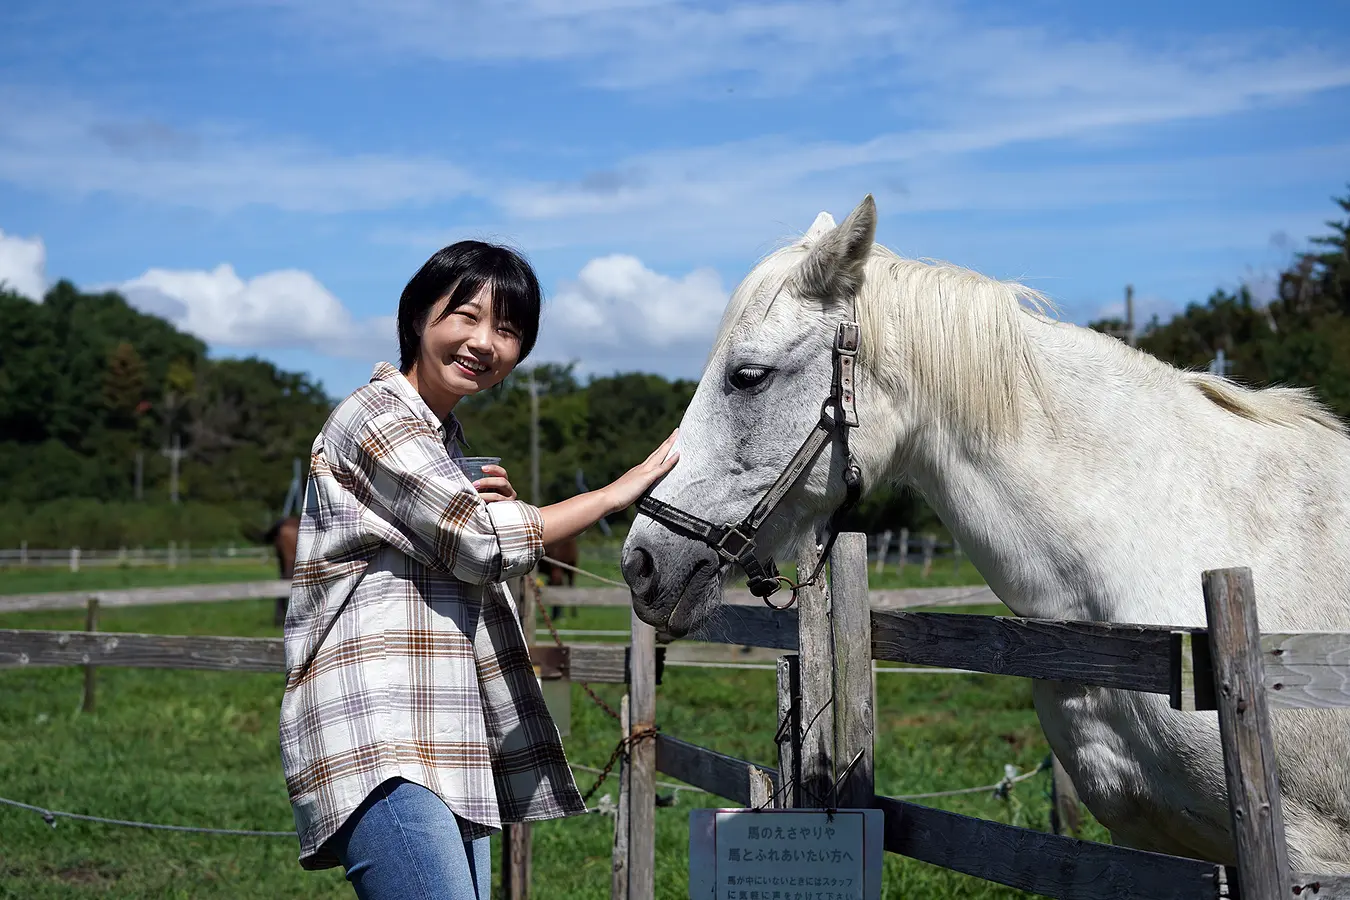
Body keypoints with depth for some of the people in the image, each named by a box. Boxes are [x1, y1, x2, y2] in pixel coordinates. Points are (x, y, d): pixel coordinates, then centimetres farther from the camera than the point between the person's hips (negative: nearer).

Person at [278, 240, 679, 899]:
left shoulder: (444, 437, 23)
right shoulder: (376, 418, -6)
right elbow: (483, 545, -11)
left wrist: (497, 509, 6)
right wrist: (621, 491, -3)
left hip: (448, 745, 9)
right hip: (377, 737, -9)